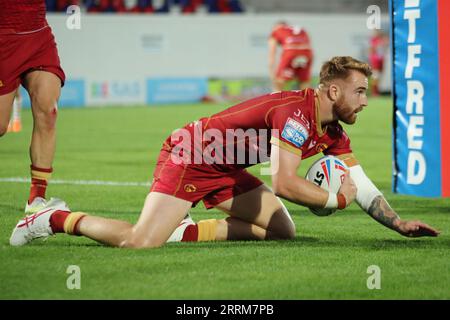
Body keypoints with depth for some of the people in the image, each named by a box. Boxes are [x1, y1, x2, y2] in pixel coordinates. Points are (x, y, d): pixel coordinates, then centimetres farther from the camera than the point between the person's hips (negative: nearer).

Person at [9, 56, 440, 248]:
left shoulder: (332, 133, 5)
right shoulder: (295, 112, -25)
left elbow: (361, 186, 12)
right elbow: (284, 184, -31)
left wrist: (400, 225, 3)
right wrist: (336, 199, -17)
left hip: (224, 170, 10)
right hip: (188, 157, -10)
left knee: (282, 230, 1)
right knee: (139, 244, -24)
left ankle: (189, 231, 6)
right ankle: (59, 219, -2)